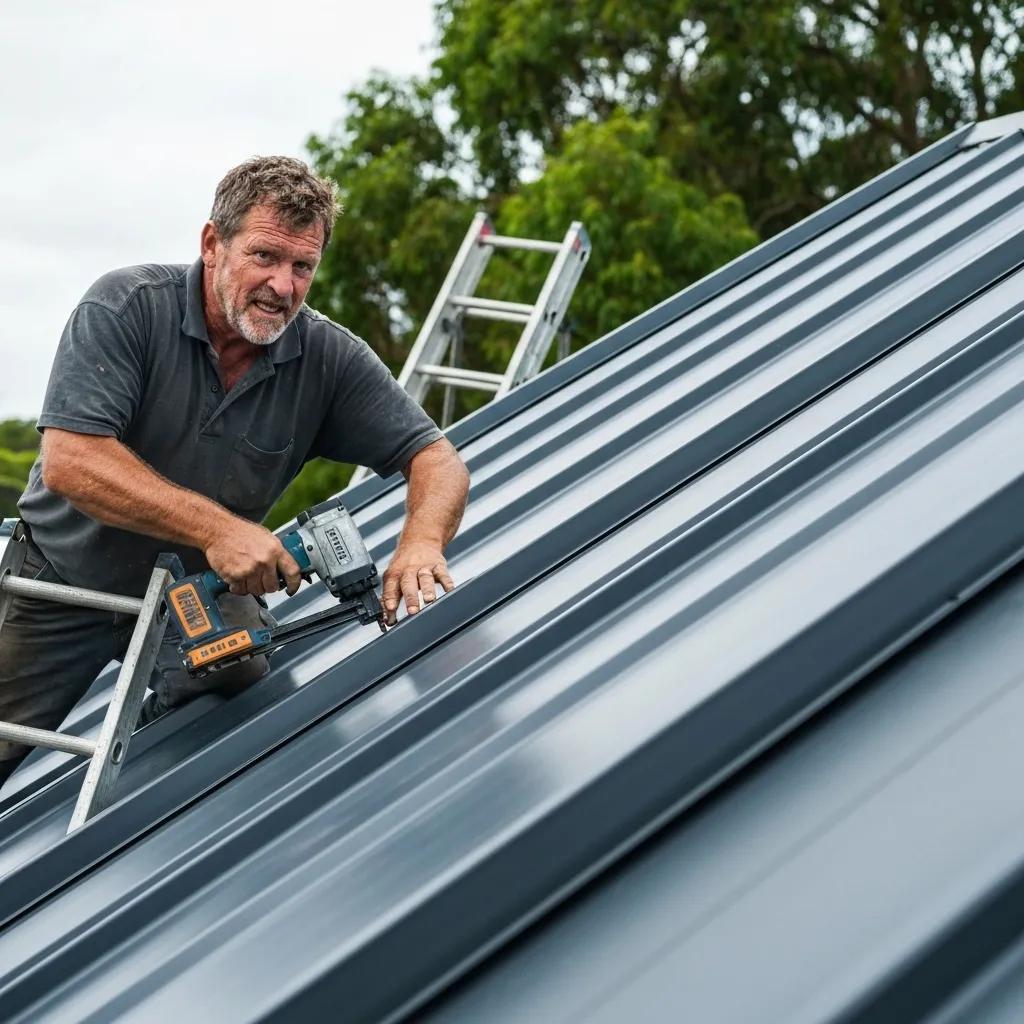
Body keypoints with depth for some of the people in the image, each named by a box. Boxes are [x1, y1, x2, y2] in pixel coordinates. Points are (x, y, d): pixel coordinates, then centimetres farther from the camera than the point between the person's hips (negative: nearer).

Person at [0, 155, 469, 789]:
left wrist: (422, 544, -36)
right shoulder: (126, 308, -22)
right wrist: (214, 527, -38)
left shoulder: (329, 358, -13)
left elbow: (438, 460, -13)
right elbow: (69, 461, -31)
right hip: (65, 580, -2)